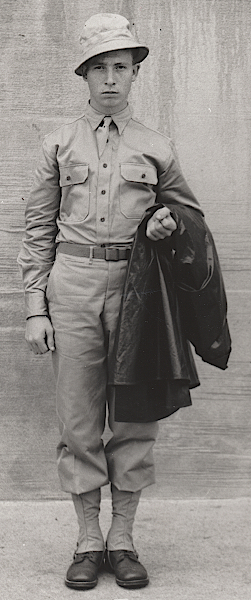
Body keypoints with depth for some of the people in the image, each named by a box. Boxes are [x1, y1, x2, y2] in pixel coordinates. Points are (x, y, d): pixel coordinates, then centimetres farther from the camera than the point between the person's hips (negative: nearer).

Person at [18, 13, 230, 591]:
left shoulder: (156, 147, 10)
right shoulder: (60, 142, 9)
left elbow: (191, 212, 20)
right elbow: (39, 228, 7)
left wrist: (168, 223, -6)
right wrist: (35, 308, -1)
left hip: (136, 283, 1)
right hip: (73, 283, 0)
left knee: (135, 418, 4)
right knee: (79, 419, 3)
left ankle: (123, 538, 18)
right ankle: (88, 540, 16)